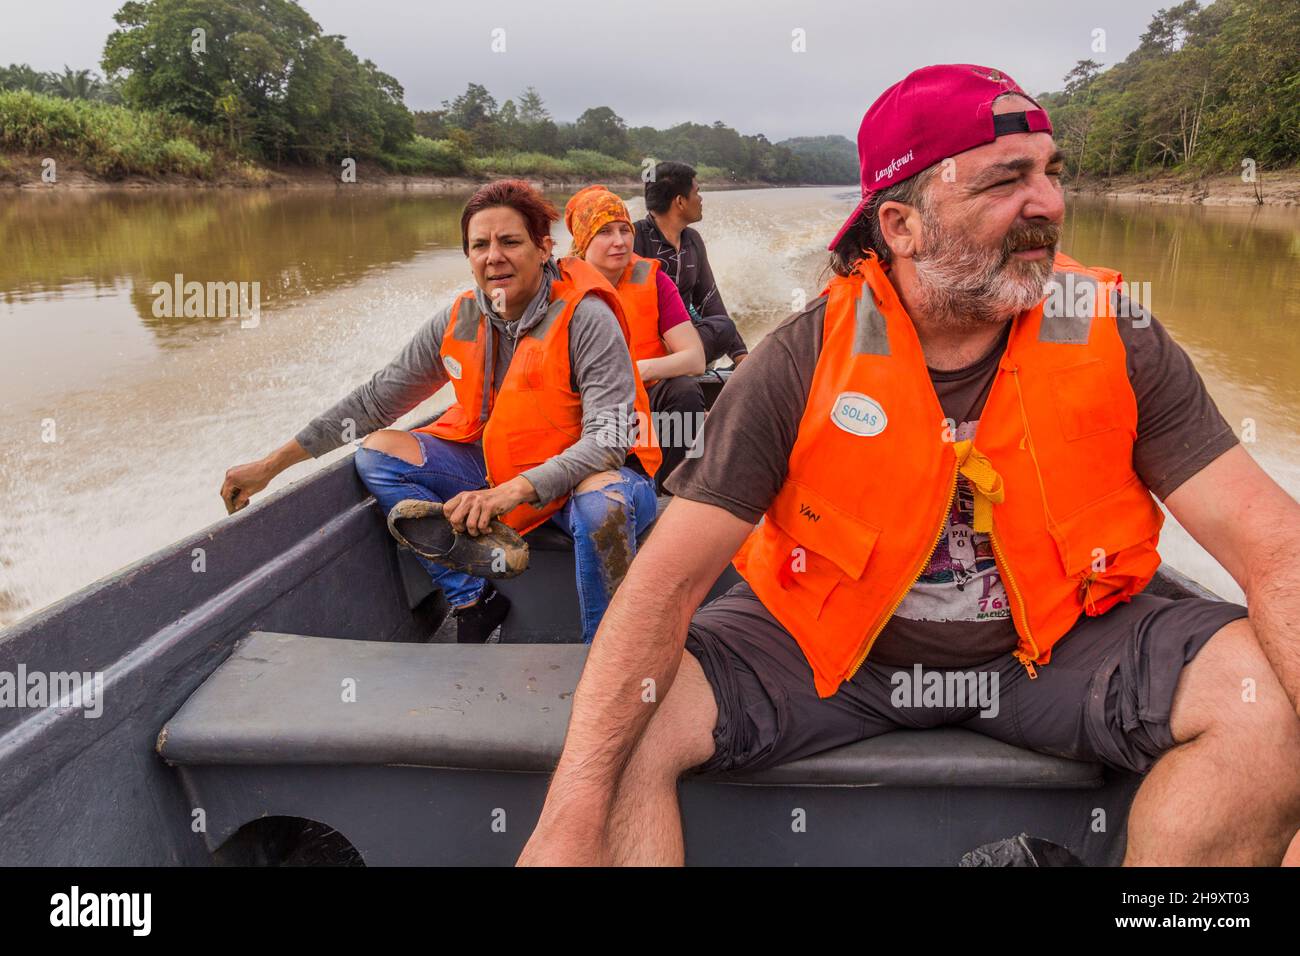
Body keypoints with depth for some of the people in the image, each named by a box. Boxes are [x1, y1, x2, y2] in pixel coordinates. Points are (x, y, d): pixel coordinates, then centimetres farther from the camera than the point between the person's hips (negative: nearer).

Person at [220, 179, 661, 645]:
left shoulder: (585, 318, -19)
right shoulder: (459, 321, -3)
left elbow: (608, 439, -27)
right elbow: (374, 399, 3)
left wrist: (513, 490, -40)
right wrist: (270, 465, 2)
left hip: (579, 473, -6)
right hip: (494, 464, 6)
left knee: (604, 502, -41)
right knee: (377, 452, -6)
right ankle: (474, 603, -9)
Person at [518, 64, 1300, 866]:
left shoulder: (1115, 339, -11)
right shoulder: (803, 363, -16)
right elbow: (668, 581, -20)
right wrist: (575, 812, -31)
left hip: (1056, 640, 3)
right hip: (825, 642, -2)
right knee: (622, 730, -23)